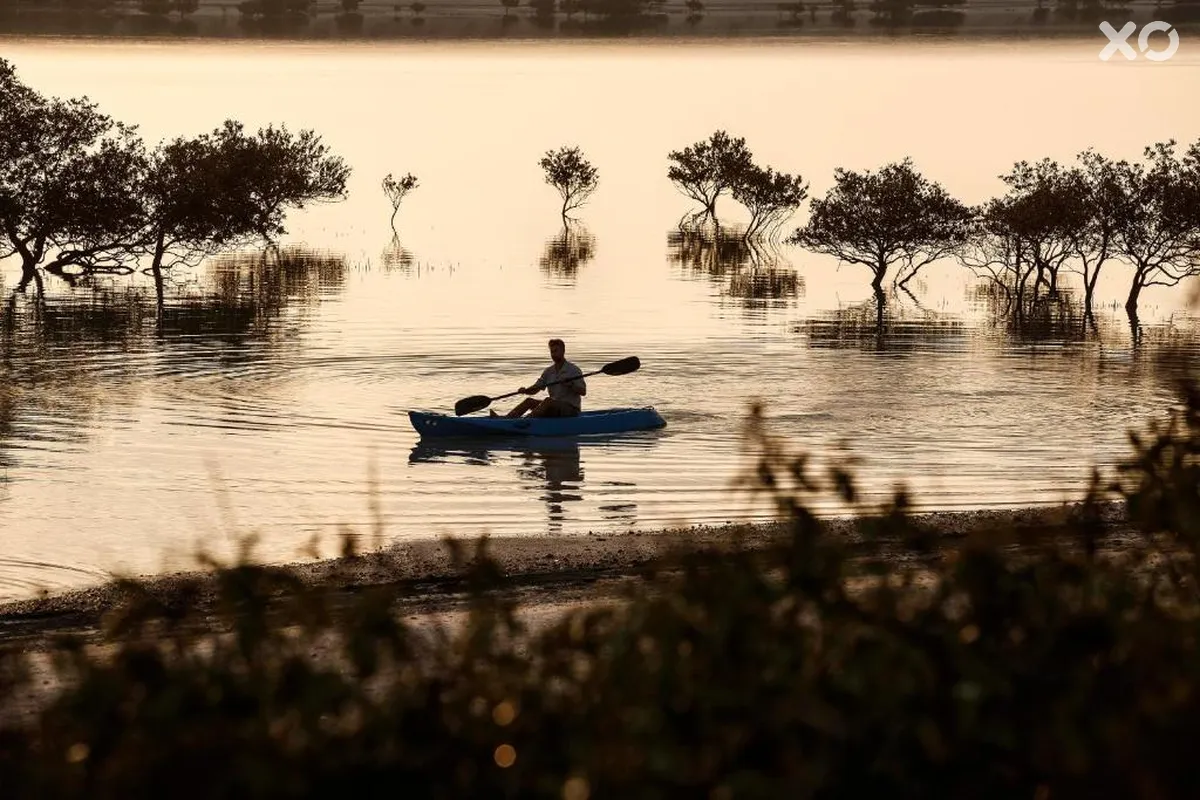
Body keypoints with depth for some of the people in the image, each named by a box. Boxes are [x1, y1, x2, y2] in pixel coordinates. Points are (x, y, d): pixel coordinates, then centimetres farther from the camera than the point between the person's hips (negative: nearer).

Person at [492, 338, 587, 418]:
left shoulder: (574, 370, -7)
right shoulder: (549, 371, 12)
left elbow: (583, 391, -13)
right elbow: (535, 388, 7)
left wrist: (570, 385, -28)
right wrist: (525, 390, -13)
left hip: (571, 410, -7)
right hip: (554, 408, 7)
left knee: (548, 401, -33)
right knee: (529, 401, -6)